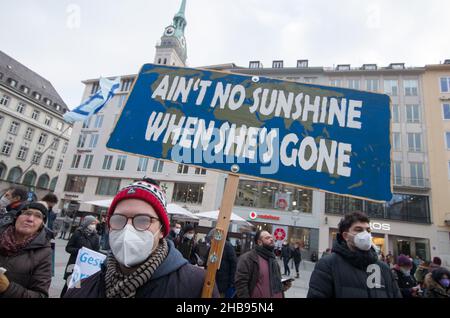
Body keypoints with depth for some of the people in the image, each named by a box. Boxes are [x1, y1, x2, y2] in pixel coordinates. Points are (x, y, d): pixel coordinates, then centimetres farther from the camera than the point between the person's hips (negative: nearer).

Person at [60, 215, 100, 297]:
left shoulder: (96, 236, 1)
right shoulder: (78, 233, -6)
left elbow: (96, 251, 4)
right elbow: (68, 248, -4)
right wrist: (78, 250, -20)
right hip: (74, 263, -2)